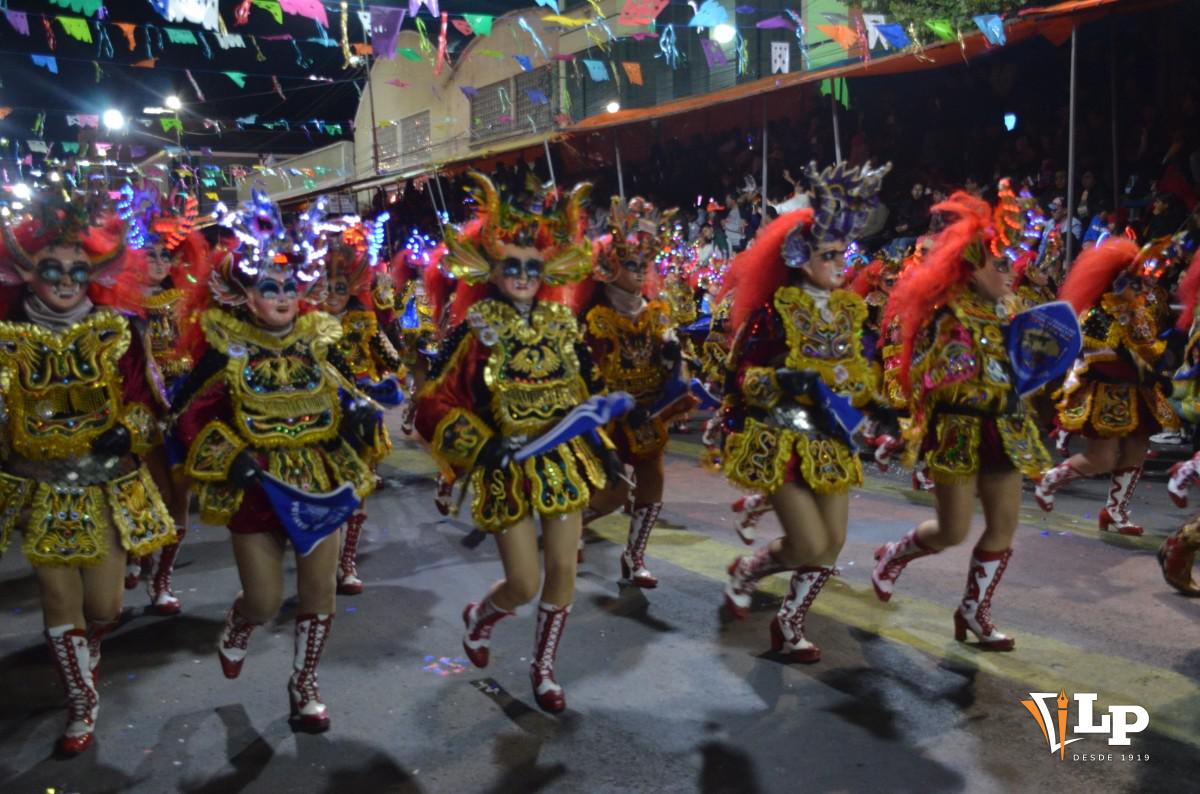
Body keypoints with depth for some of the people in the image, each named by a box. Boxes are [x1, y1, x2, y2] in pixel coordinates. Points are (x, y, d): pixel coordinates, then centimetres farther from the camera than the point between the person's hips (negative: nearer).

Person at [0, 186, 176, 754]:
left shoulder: (115, 333, -4)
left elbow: (142, 402, -1)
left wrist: (127, 433, -18)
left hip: (108, 488, 0)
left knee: (105, 608, 5)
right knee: (60, 604, 6)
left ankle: (83, 652, 43)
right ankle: (83, 707, 26)